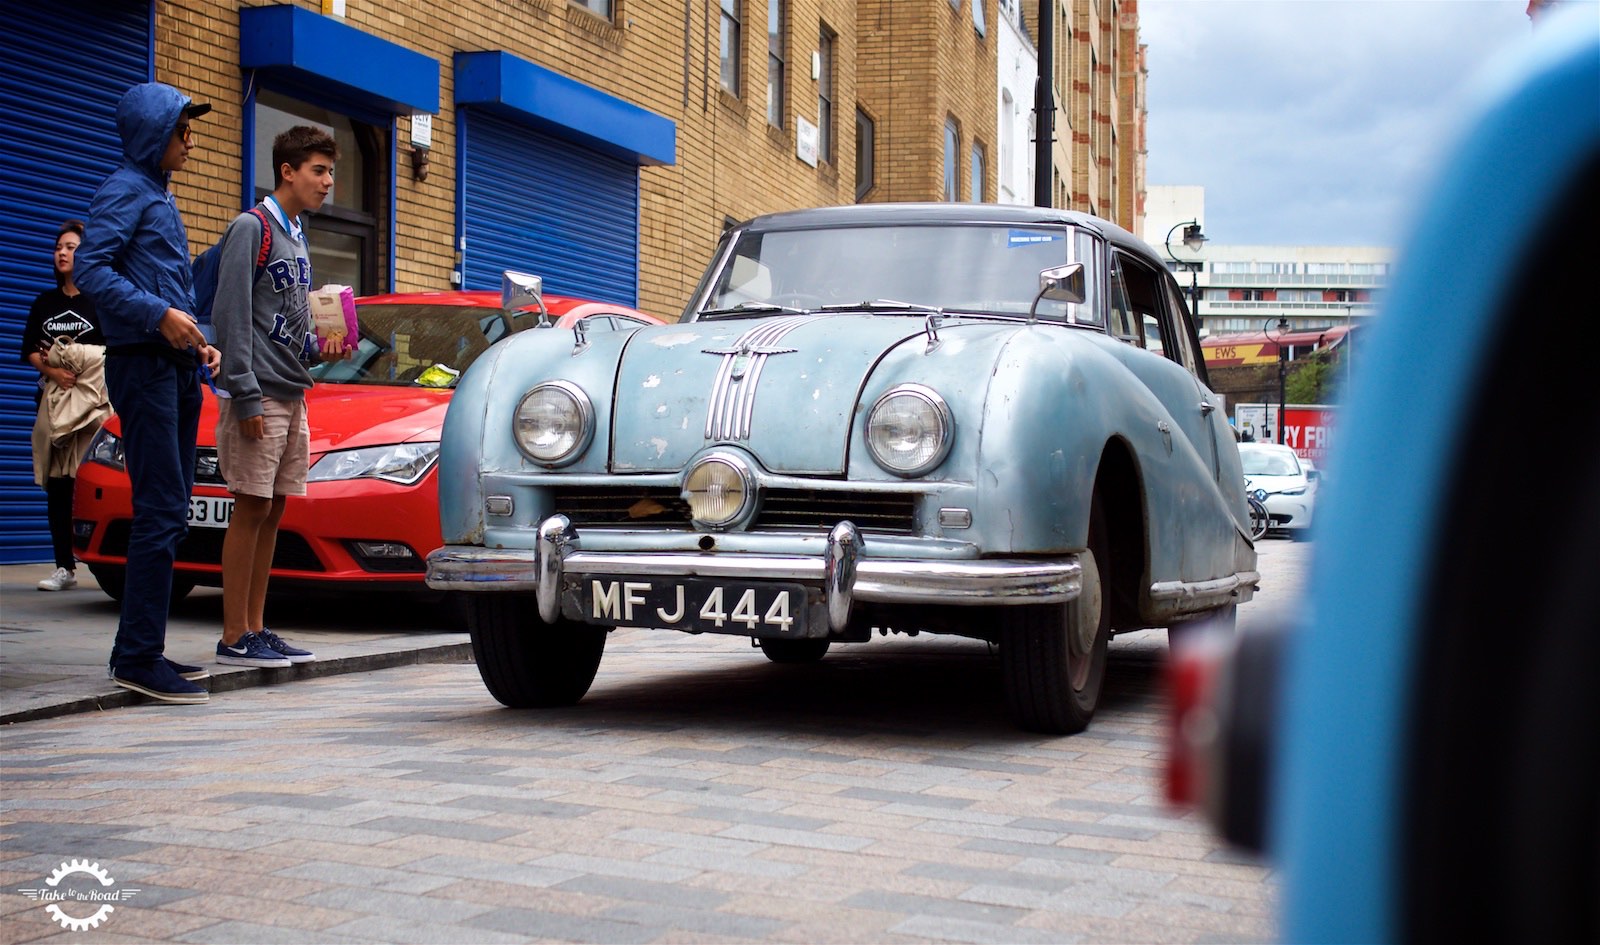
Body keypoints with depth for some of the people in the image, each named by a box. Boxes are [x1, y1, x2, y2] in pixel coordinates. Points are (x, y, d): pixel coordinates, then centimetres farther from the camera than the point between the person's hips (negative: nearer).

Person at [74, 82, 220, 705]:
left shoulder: (161, 196, 22)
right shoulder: (125, 189, -5)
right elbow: (91, 267, -16)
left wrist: (198, 346, 13)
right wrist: (158, 314, -24)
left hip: (177, 367, 10)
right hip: (143, 365, -9)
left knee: (170, 513, 9)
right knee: (160, 511, -13)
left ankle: (143, 649, 14)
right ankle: (138, 656, -12)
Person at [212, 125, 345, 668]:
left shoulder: (297, 237, 19)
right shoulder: (252, 228, -6)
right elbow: (231, 316, -14)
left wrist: (317, 348, 3)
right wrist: (246, 395, -19)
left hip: (292, 395, 8)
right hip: (259, 394, -8)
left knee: (273, 511, 9)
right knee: (251, 510, -7)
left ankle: (255, 628, 13)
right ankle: (235, 638, -4)